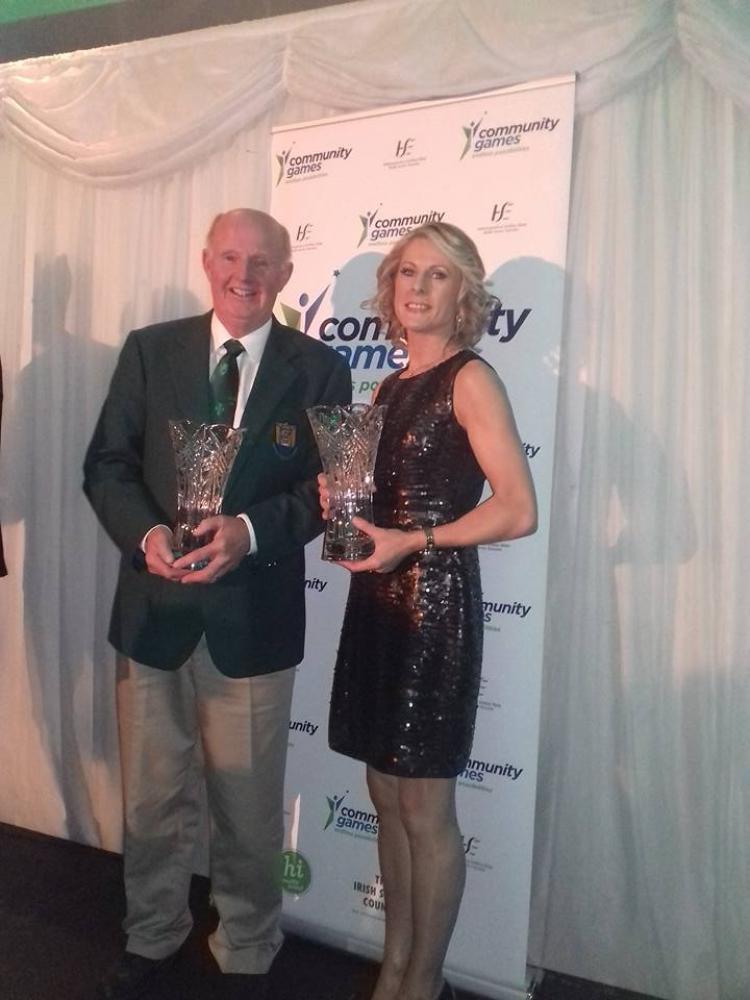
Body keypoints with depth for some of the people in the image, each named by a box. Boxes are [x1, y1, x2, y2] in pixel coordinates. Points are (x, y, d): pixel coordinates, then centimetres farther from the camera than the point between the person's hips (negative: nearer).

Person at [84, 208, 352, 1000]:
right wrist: (145, 532, -17)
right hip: (153, 607, 2)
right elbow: (106, 465, 2)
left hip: (254, 616, -1)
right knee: (152, 798, 18)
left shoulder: (319, 369, -1)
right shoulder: (148, 350, 4)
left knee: (248, 807, 14)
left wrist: (251, 530, -21)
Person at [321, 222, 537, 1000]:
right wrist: (340, 500, 2)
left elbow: (518, 510, -16)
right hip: (377, 602, 8)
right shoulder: (388, 388, 15)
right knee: (387, 797, 15)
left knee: (425, 808, 4)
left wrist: (413, 543, -18)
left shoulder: (470, 380, -7)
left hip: (433, 604, -7)